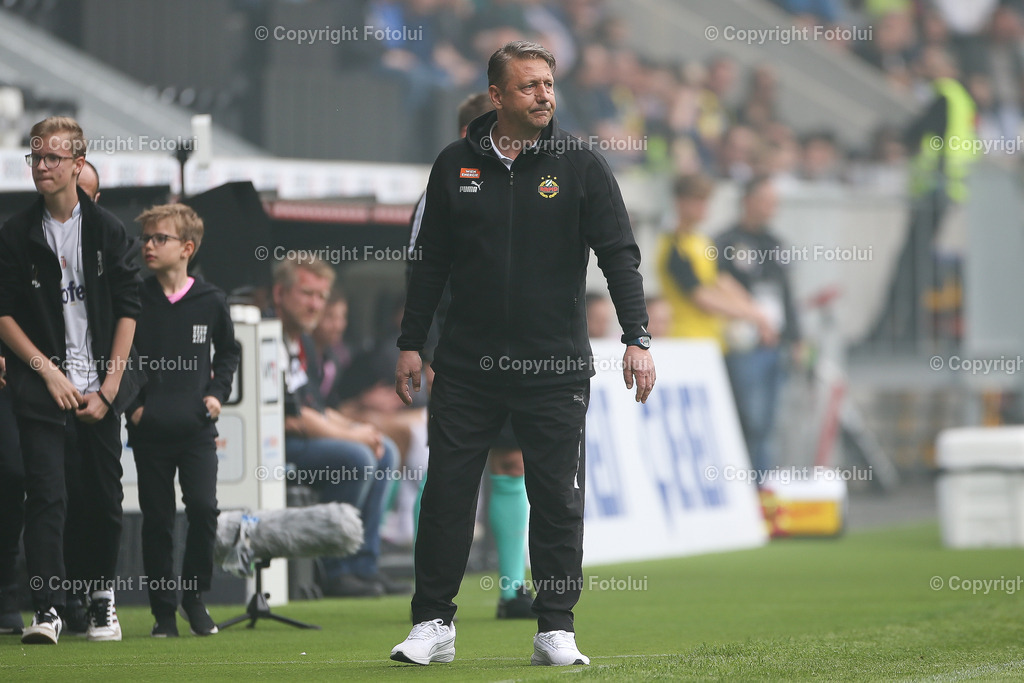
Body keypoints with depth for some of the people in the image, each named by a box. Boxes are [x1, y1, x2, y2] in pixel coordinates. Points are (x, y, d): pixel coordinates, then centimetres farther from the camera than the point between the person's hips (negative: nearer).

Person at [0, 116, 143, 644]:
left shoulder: (108, 231, 5)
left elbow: (128, 309, 4)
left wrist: (109, 387, -4)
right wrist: (49, 371, -8)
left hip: (100, 388, 2)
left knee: (104, 496, 6)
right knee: (47, 493, -12)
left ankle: (101, 598, 23)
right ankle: (47, 609, -15)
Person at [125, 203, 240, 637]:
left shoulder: (210, 301, 2)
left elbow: (228, 351, 18)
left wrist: (217, 392, 6)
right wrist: (130, 403, 0)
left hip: (197, 427, 0)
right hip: (149, 430, 0)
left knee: (203, 508, -13)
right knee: (156, 520, 2)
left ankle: (195, 596, 6)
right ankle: (163, 610, 11)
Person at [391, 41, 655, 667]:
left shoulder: (580, 165, 0)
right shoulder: (456, 165, 6)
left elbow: (620, 255, -4)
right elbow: (431, 262, 12)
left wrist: (638, 339, -14)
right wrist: (411, 344, 9)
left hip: (556, 366, -1)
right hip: (467, 365, 1)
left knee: (558, 499, 1)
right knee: (447, 492, 1)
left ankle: (556, 628, 10)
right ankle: (434, 624, 8)